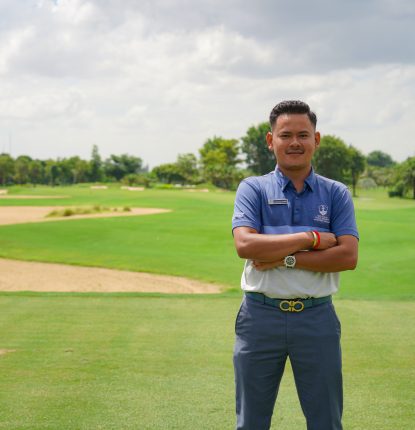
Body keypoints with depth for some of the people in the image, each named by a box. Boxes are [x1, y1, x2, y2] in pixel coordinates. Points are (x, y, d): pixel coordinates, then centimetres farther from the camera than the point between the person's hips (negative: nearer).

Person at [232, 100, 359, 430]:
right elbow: (245, 245, -14)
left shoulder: (336, 194, 6)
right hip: (261, 316, 0)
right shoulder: (253, 189, 3)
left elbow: (348, 256, -8)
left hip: (317, 317, 1)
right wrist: (311, 238, -13)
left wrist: (286, 258, -15)